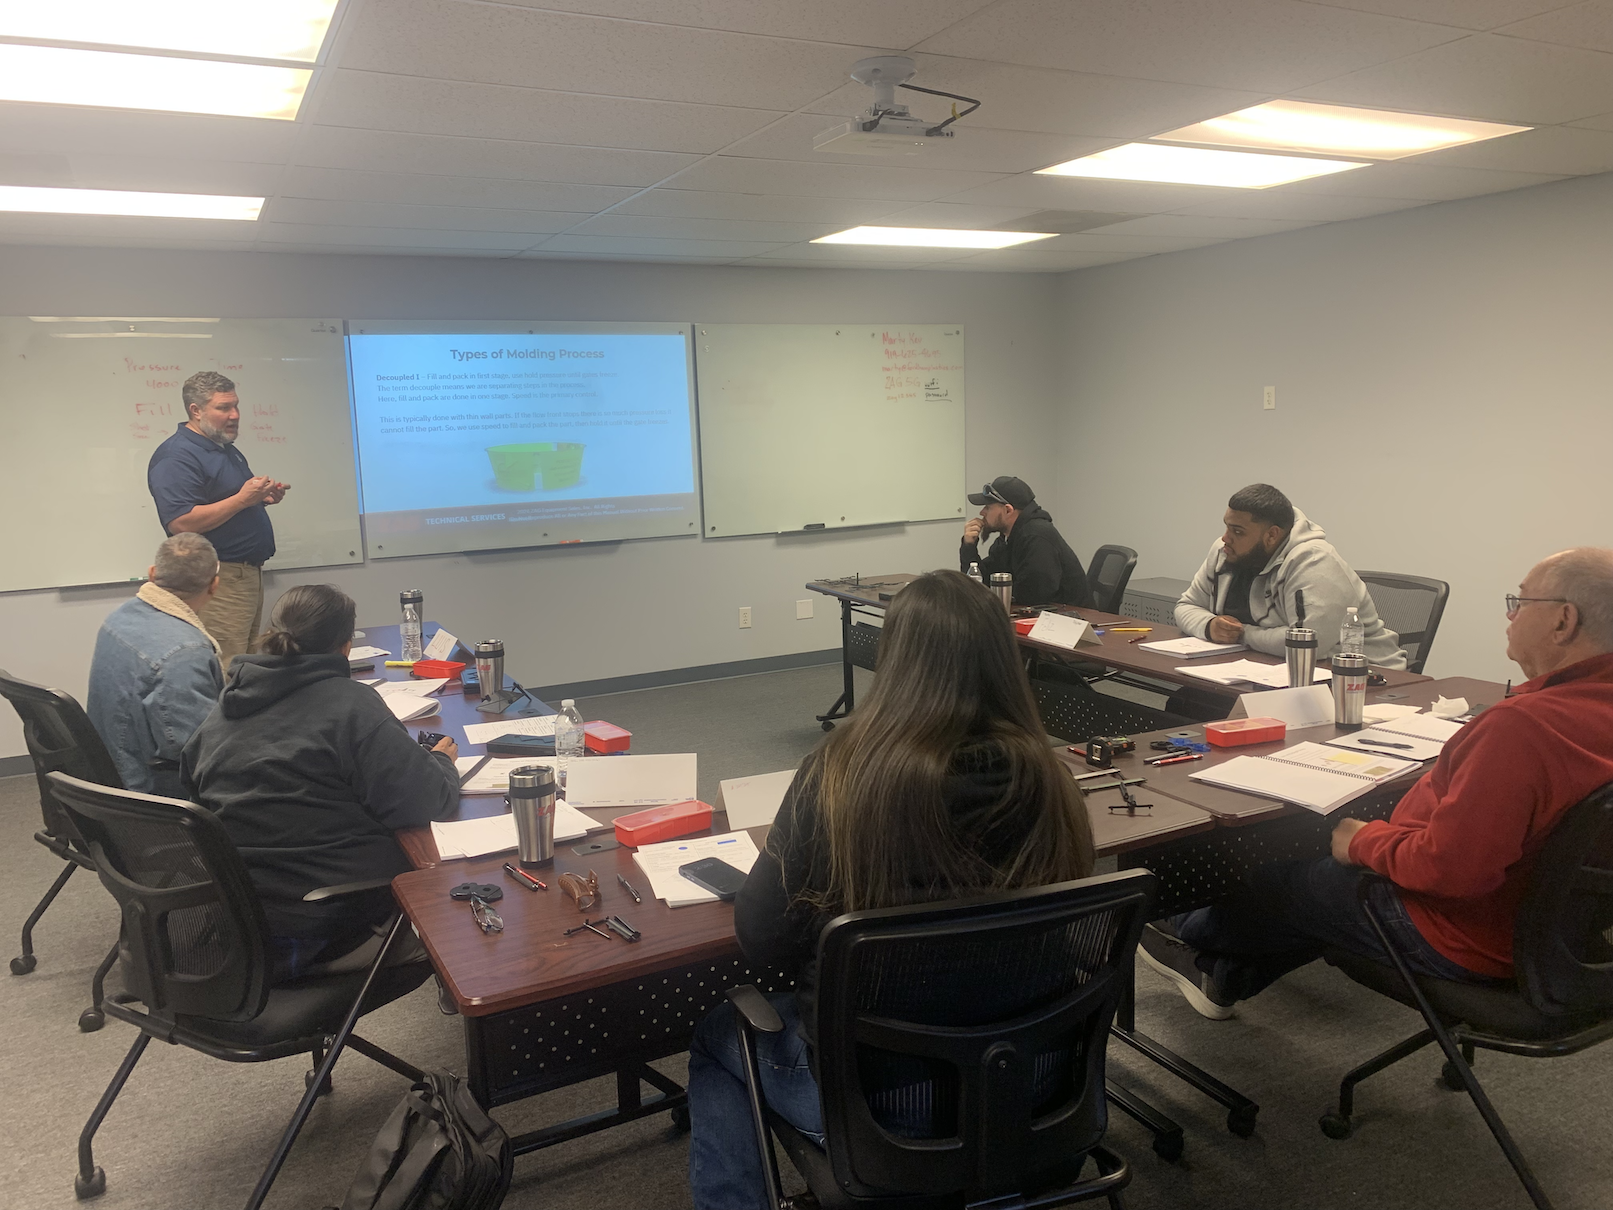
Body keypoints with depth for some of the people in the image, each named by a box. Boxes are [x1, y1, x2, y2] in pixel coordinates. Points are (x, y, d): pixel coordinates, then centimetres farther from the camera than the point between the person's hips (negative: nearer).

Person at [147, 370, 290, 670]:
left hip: (250, 575, 10)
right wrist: (242, 499, -21)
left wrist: (263, 497, 9)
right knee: (226, 677, -11)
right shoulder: (175, 456, -13)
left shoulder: (227, 450, 18)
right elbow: (181, 523, -23)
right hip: (219, 581, -10)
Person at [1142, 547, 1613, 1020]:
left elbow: (1448, 866, -35)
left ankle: (1191, 933, 42)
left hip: (1458, 939, -8)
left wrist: (1366, 841, -15)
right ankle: (1225, 977, 38)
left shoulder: (1523, 724, -34)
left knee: (1278, 884, 13)